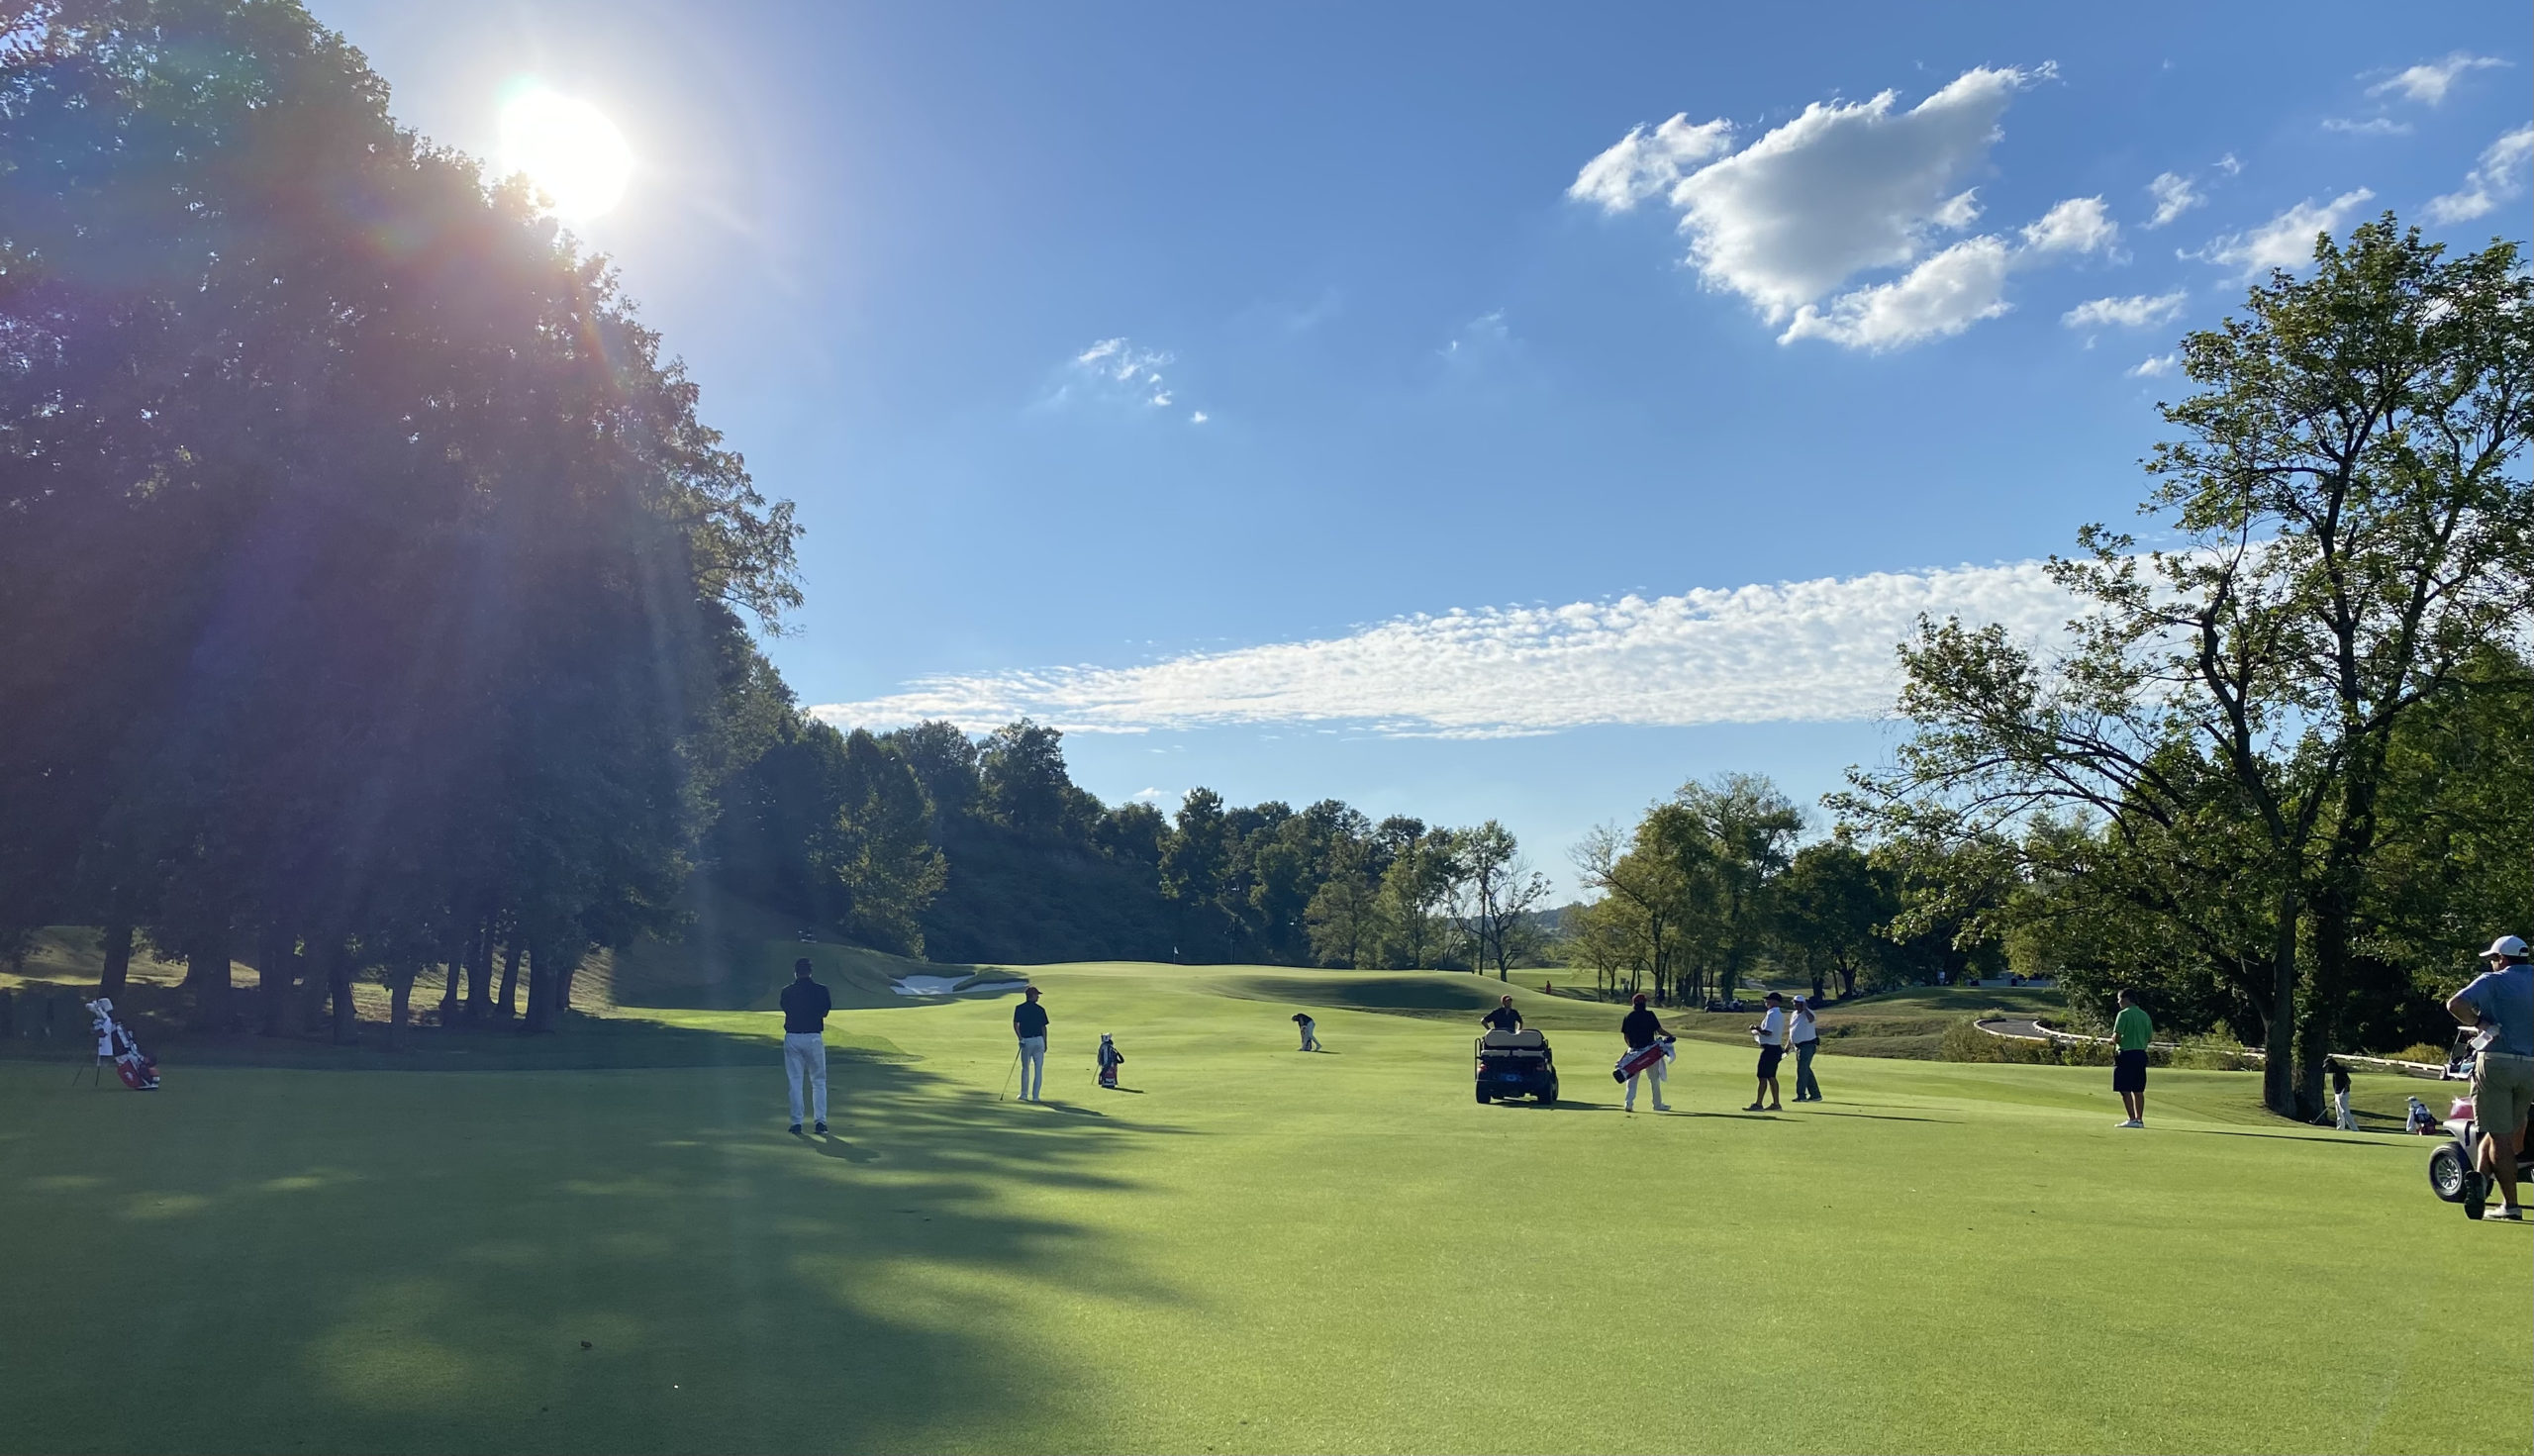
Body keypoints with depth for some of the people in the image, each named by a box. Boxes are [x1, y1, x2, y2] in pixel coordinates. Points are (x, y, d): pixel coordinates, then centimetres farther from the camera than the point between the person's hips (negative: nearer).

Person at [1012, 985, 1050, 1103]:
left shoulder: (1019, 1008, 0)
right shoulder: (1040, 1009, 2)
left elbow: (1015, 1025, -8)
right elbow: (1043, 1027, 3)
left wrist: (1020, 1038, -5)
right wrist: (1045, 1043, 10)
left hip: (1026, 1041, 0)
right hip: (1039, 1040, 0)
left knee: (1025, 1068, 14)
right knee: (1038, 1069, 5)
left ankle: (1024, 1094, 15)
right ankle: (1035, 1096, 2)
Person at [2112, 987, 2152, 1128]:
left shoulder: (2124, 1014, -12)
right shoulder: (2145, 1015, 10)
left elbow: (2117, 1036, -16)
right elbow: (2150, 1037, 13)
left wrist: (2113, 1040, 5)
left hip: (2126, 1054, -7)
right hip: (2141, 1054, 7)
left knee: (2125, 1090, -5)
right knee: (2138, 1090, 11)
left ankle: (2132, 1119, -10)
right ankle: (2139, 1119, 12)